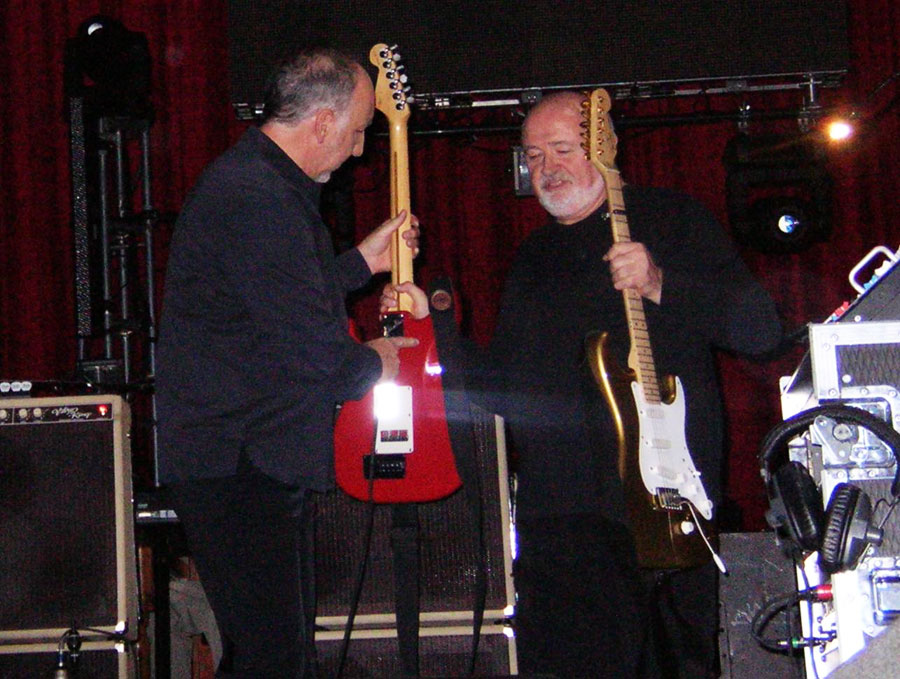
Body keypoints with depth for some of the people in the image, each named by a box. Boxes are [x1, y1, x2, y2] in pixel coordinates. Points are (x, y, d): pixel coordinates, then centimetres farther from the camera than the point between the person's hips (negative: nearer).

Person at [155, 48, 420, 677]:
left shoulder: (263, 183, 15)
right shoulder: (256, 200, -21)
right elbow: (312, 347, -22)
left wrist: (362, 263, 22)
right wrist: (373, 361, -2)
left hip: (264, 462, 11)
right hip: (238, 468, -11)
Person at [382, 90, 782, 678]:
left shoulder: (670, 220, 3)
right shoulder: (532, 259, 21)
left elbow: (761, 328, -6)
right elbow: (504, 385, 21)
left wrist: (659, 285, -18)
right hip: (558, 515, 5)